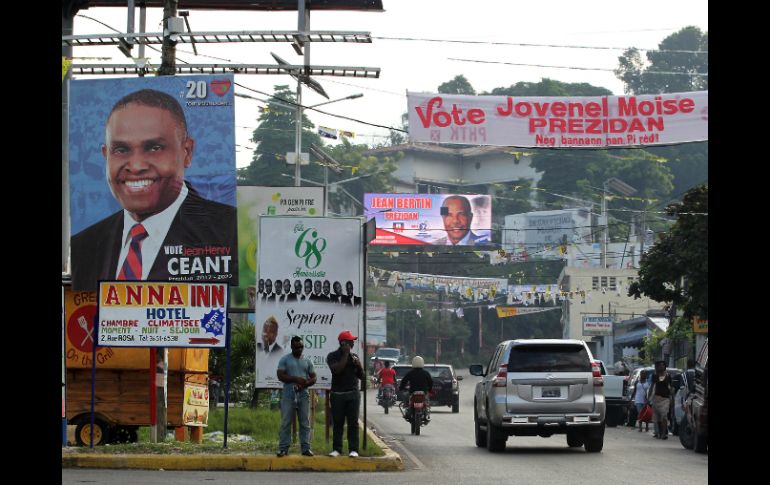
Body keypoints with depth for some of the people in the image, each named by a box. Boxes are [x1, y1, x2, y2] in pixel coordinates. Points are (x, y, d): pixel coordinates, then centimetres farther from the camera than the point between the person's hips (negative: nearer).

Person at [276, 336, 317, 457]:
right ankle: (283, 448, -2)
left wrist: (305, 383, -10)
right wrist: (296, 379, -18)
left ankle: (305, 448, 3)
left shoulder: (307, 361, 13)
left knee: (305, 423, 1)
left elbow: (313, 378, 12)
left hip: (303, 395, 3)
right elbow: (280, 376, -7)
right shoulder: (285, 360, 4)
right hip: (288, 395, -3)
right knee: (286, 423, -3)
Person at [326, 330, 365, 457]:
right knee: (337, 423, 1)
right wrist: (345, 354, -13)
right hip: (337, 394, -2)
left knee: (353, 423, -2)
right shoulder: (333, 356, 1)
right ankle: (336, 449, 7)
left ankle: (353, 449, -1)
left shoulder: (354, 356, 12)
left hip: (352, 393, 2)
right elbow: (337, 370, -18)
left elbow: (361, 377, 14)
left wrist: (359, 365, -6)